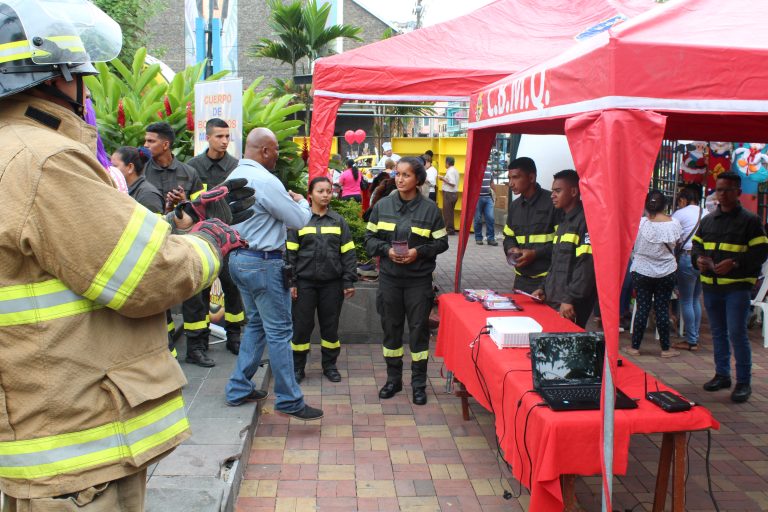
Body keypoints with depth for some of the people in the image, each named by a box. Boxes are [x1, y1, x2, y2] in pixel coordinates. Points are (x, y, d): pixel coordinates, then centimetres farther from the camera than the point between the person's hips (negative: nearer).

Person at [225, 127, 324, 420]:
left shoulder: (234, 176, 9)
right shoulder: (265, 181, -20)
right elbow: (299, 221, -13)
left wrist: (286, 201, 14)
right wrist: (302, 202, 6)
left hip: (238, 258, 10)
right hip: (264, 263, -10)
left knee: (255, 324, 20)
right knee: (279, 331, -1)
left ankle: (239, 389, 26)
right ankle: (289, 401, 8)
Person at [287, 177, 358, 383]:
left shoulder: (338, 221, 7)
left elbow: (348, 253, 5)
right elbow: (290, 253, 1)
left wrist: (349, 281, -1)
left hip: (332, 283, 1)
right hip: (304, 282, -1)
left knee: (330, 325, 9)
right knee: (302, 325, 4)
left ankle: (330, 365, 24)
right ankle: (298, 367, 18)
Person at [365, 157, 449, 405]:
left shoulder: (430, 209, -4)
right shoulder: (382, 205, 2)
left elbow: (441, 243, 0)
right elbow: (370, 237, 6)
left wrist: (419, 252, -15)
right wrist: (386, 250, -12)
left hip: (419, 280, -2)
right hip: (389, 278, 2)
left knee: (419, 329, 5)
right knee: (390, 328, 11)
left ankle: (419, 383, 19)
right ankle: (393, 379, 27)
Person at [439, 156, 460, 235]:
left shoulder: (450, 171, -16)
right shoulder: (455, 170, 14)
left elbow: (453, 183, -23)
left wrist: (444, 179, -15)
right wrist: (445, 178, 14)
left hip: (449, 193, -10)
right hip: (454, 193, 10)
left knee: (447, 212, -4)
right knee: (450, 212, 16)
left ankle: (449, 229, -1)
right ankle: (451, 229, 21)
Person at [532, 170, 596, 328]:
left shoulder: (585, 220, -11)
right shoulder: (563, 221, 18)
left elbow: (587, 265, -19)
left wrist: (570, 299, -21)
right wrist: (544, 288, 12)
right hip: (553, 301, 8)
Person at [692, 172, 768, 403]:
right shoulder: (707, 220, 13)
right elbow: (696, 244, 18)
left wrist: (735, 263, -20)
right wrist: (698, 258, -4)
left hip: (737, 286, -6)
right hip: (710, 285, 6)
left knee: (737, 333, -9)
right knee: (718, 332, 14)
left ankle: (743, 382, 2)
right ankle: (722, 375, 25)